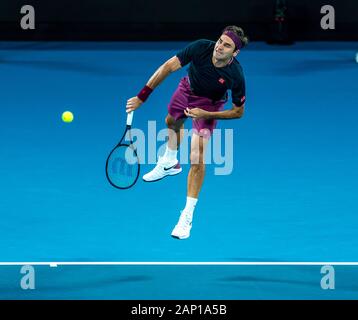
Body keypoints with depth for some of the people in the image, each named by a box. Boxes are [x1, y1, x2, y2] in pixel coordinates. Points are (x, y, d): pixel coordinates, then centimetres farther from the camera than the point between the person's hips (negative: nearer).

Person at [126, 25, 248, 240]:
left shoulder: (236, 75, -36)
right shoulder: (201, 47, -35)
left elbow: (238, 112, -21)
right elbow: (169, 67, -29)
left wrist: (206, 115, -30)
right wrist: (142, 97, -32)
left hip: (209, 104, -4)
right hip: (188, 88, 4)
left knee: (197, 159, -16)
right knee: (172, 122, 33)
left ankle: (187, 216, -5)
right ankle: (170, 163, 68)